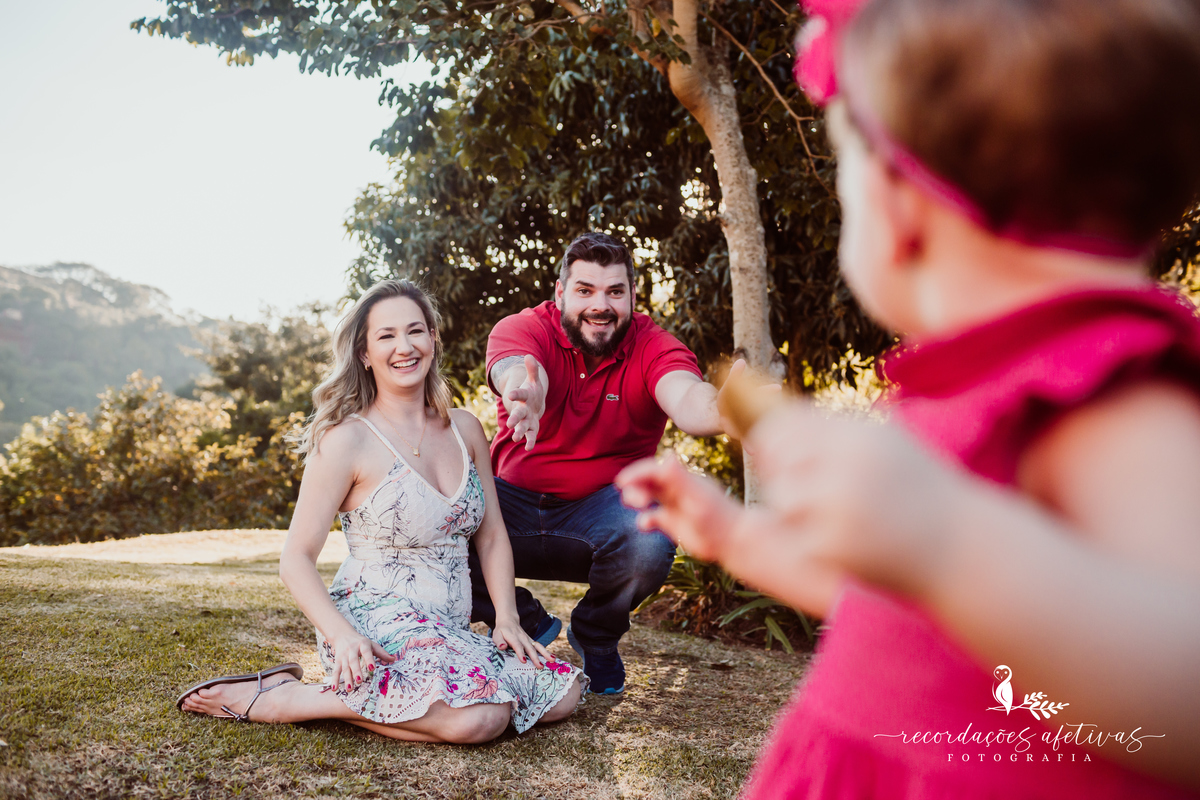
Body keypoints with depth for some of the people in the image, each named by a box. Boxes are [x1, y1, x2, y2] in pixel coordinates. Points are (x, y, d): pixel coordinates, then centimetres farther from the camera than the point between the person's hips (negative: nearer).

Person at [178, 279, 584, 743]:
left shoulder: (465, 430, 11)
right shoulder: (347, 440, -7)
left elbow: (492, 537, 15)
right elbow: (296, 558, -8)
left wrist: (507, 618, 0)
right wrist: (342, 635, -24)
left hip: (448, 632, 7)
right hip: (376, 626, -7)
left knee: (563, 695, -10)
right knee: (480, 718, -31)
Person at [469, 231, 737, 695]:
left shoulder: (651, 347, -11)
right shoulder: (522, 329, -11)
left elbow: (686, 400, -33)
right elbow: (514, 369, -36)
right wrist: (523, 390, -63)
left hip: (601, 508, -1)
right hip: (515, 502, 1)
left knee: (648, 543, -34)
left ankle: (596, 637, 3)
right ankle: (527, 624, 4)